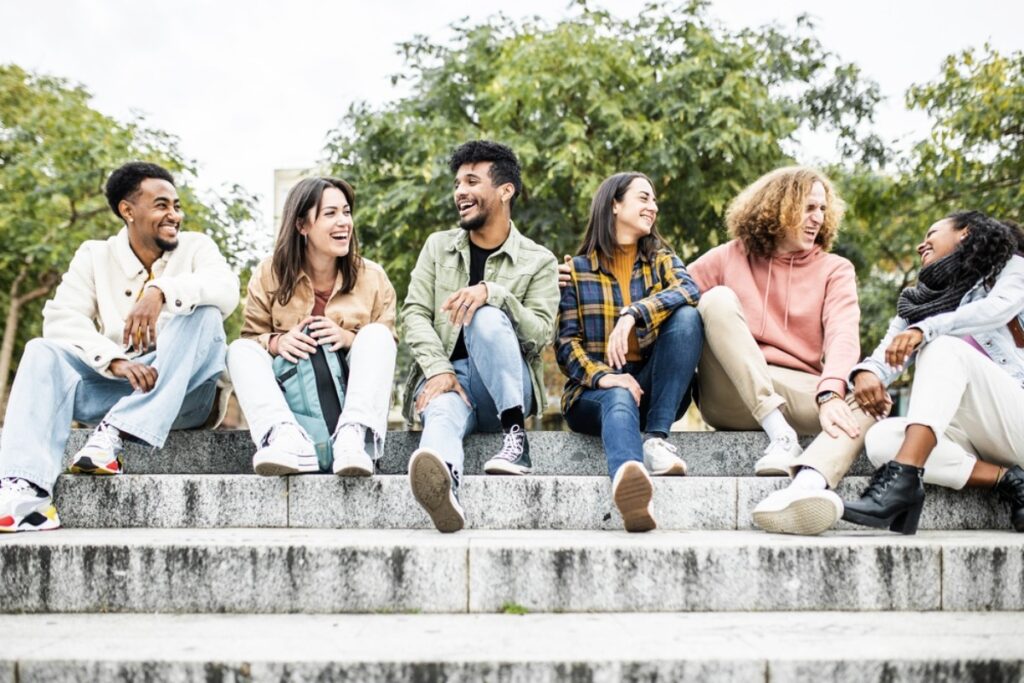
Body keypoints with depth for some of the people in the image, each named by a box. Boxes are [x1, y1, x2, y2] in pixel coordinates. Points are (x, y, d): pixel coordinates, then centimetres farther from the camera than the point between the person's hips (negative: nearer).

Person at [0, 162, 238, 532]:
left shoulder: (195, 247, 5)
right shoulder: (94, 256, 8)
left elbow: (227, 289, -17)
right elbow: (61, 318, -8)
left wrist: (162, 290, -34)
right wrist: (115, 360, -25)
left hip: (181, 393, -1)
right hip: (111, 385, 1)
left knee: (205, 314, -25)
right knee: (42, 353, -21)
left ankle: (116, 433, -35)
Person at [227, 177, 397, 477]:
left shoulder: (372, 278, 3)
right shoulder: (270, 274, 3)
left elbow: (385, 347, 1)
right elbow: (250, 337, 2)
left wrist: (349, 338, -20)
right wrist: (276, 343, -21)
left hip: (349, 395, 0)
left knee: (376, 333, -23)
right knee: (240, 350, -21)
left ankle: (353, 434, -45)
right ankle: (285, 435, -48)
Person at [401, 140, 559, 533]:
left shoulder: (538, 261, 8)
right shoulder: (438, 247, 16)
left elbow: (540, 334, -6)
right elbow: (414, 314, 4)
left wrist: (493, 291, -23)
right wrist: (438, 370, -15)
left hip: (504, 389, -1)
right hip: (446, 377, 1)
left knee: (487, 317, -32)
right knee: (442, 412, -38)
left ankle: (515, 435, -30)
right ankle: (443, 483, -72)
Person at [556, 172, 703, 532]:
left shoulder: (662, 260, 15)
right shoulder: (577, 269, 10)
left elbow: (689, 291, -10)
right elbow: (566, 343, -1)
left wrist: (633, 314, -27)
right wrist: (602, 376, -22)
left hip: (654, 390, 2)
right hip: (594, 392, -2)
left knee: (687, 316, -21)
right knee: (619, 398, -38)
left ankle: (656, 436, -29)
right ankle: (626, 477, -72)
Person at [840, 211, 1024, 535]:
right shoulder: (919, 302, 24)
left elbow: (997, 308, -12)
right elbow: (890, 350, 6)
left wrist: (924, 329, -28)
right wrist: (867, 371, -19)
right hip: (969, 435, 4)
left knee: (946, 347, -28)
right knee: (881, 440, -23)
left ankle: (902, 479, -44)